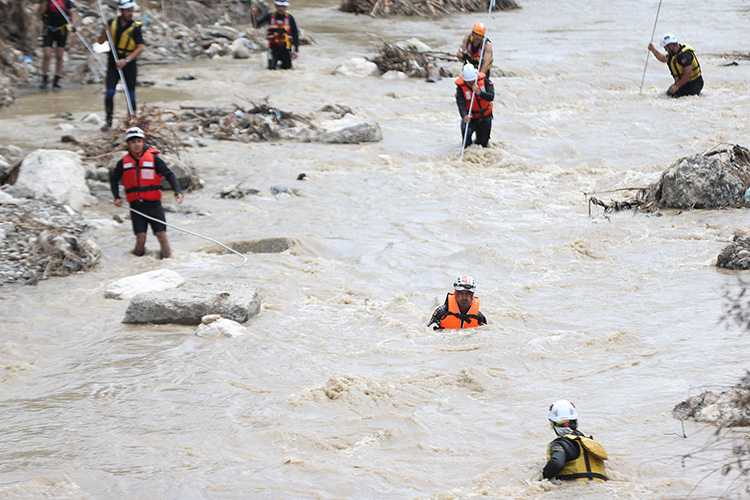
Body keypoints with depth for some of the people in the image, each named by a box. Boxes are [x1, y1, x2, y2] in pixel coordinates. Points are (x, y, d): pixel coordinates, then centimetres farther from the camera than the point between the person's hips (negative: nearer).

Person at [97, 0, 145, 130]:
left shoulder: (135, 27, -9)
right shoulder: (112, 23, 0)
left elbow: (141, 47, -15)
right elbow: (100, 41, 7)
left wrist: (126, 60, -25)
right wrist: (104, 32, -15)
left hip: (129, 65, -2)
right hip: (113, 63, 2)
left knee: (130, 95, 4)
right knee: (109, 93, -9)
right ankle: (109, 121, -1)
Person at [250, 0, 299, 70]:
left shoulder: (289, 18, -3)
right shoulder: (270, 16, -2)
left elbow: (295, 34, 2)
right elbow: (256, 25, -2)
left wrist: (296, 50, -3)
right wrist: (254, 14, -20)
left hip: (286, 48, 0)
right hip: (274, 48, 0)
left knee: (286, 68, 5)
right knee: (271, 68, -11)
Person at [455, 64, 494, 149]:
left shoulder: (484, 80, -17)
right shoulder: (461, 87, -20)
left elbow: (491, 97, -25)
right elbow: (461, 104, -32)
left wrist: (479, 92, -41)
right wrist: (464, 116, -51)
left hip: (485, 116, 2)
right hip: (470, 116, -2)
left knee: (483, 144, 11)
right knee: (466, 132, -32)